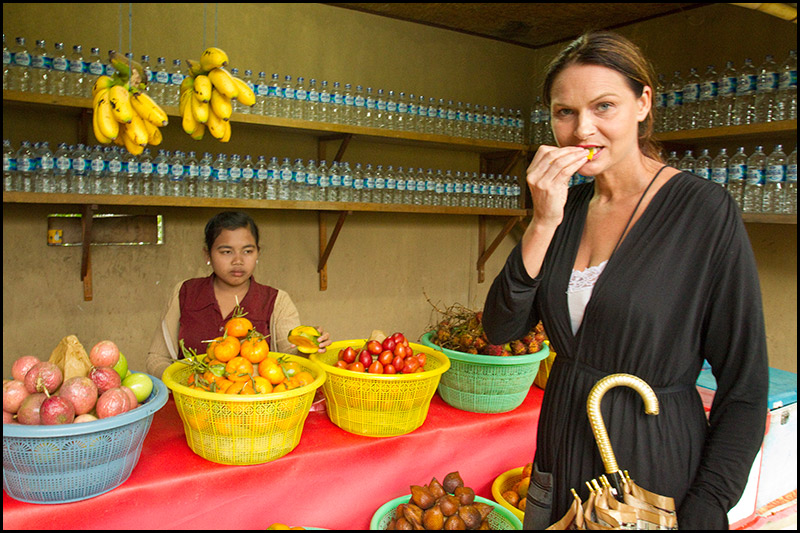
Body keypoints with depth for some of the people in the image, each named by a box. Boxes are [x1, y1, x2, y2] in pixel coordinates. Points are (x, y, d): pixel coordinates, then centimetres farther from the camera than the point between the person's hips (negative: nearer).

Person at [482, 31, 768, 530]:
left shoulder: (706, 211, -15)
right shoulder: (569, 207, 0)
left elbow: (744, 390, -13)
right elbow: (501, 329, -8)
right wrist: (543, 223, -18)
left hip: (655, 471, -5)